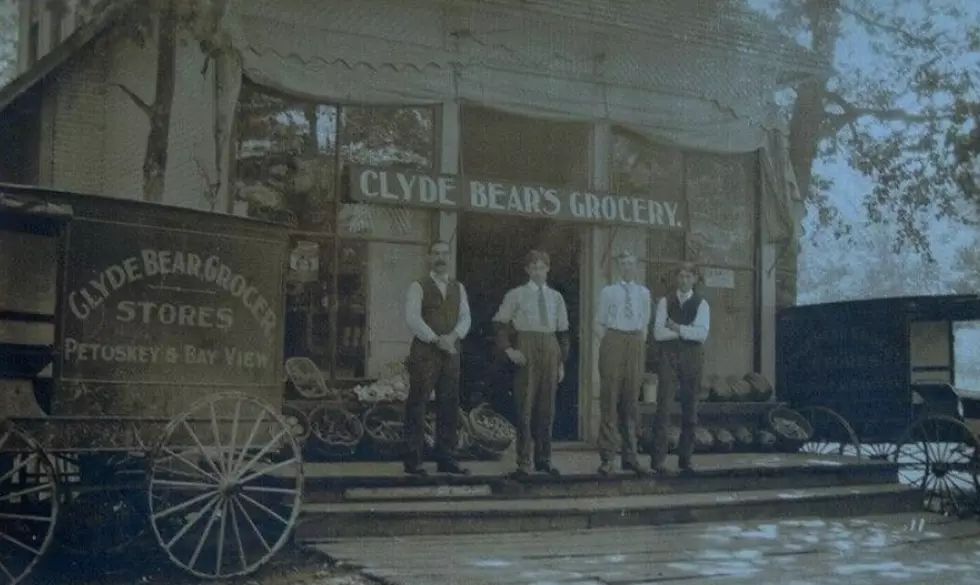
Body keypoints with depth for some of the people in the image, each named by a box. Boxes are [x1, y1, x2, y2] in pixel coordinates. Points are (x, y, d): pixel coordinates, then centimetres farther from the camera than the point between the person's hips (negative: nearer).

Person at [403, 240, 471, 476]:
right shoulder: (418, 287, 0)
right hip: (424, 351, -5)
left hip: (451, 351, 5)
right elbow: (412, 318, -10)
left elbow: (465, 317, 7)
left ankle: (445, 459, 13)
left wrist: (453, 336, -12)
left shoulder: (458, 288, 16)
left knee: (449, 406, 5)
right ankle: (413, 461, -1)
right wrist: (436, 339, -17)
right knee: (417, 405, -5)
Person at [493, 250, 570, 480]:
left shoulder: (556, 297, 12)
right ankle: (524, 463, 1)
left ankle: (543, 459, 20)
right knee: (525, 407, -4)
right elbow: (500, 324, 0)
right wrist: (508, 349, -12)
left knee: (547, 408, 8)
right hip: (526, 350, -4)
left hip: (550, 350, 4)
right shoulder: (516, 295, 2)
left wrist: (562, 362, 9)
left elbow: (563, 332, 13)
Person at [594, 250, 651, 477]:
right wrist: (610, 343, -7)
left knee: (631, 401, 7)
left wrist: (640, 343, 4)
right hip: (613, 342, -3)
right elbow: (599, 324, 5)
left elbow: (645, 323, 16)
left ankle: (629, 456, 14)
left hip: (636, 345, 3)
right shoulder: (608, 292, 4)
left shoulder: (643, 293, 12)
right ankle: (606, 457, -1)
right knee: (609, 400, -5)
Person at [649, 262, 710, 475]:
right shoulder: (665, 302, 6)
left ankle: (685, 458, 13)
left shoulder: (701, 304, 7)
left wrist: (677, 328, -12)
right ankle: (657, 458, -7)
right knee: (664, 407, -9)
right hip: (669, 356, -2)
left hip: (693, 357, 2)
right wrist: (688, 332, -8)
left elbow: (702, 334, -6)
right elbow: (658, 333, -6)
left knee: (690, 409, 5)